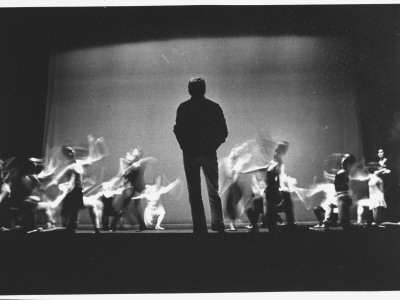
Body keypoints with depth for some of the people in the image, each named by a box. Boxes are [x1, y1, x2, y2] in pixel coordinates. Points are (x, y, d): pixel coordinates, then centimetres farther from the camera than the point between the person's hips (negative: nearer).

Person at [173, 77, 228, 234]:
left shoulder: (183, 108, -2)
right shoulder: (214, 107, 1)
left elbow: (178, 131, -6)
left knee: (194, 192, 7)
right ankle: (218, 225, 3)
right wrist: (212, 146, 10)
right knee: (213, 191, 11)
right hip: (209, 154, 1)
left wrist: (186, 147, 7)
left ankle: (200, 227, 7)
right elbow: (223, 132, -1)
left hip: (190, 154, -1)